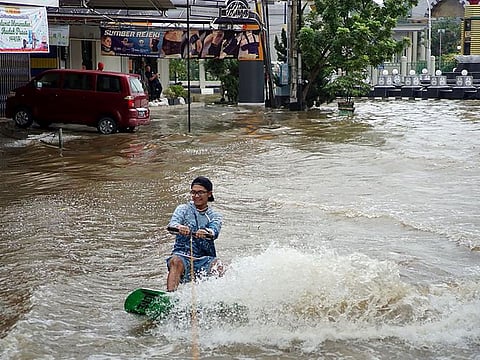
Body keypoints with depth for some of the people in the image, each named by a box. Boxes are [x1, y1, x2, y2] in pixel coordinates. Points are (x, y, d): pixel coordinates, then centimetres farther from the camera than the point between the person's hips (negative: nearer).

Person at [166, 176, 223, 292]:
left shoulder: (215, 216, 12)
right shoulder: (183, 209, 10)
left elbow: (214, 231, -11)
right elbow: (173, 222, -11)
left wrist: (206, 233, -37)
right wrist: (179, 227, -37)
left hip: (204, 259, 1)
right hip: (182, 255, -1)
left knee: (217, 264, -29)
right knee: (176, 261, -33)